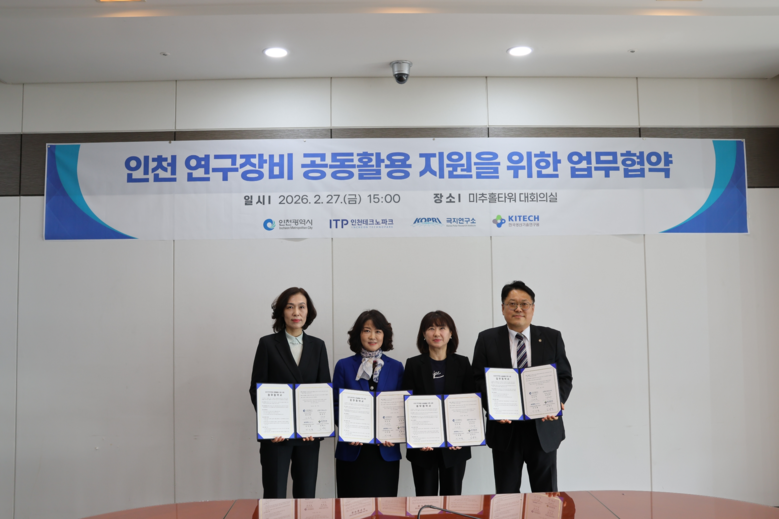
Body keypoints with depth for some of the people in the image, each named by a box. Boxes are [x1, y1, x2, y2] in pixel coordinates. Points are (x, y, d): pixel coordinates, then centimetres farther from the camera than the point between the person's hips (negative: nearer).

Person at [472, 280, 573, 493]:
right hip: (505, 429, -1)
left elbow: (565, 377, 6)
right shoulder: (487, 339, 2)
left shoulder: (552, 338, 5)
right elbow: (478, 380, 1)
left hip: (544, 428, 1)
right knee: (506, 496, 8)